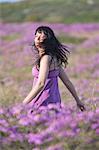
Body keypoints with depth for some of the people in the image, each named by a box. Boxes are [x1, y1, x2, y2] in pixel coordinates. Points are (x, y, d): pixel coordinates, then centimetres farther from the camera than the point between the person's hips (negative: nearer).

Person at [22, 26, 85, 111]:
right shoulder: (54, 58, 12)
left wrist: (24, 104, -23)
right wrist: (78, 100, 23)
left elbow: (41, 84, -23)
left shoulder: (46, 58, -15)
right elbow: (67, 81, 16)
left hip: (44, 104, -9)